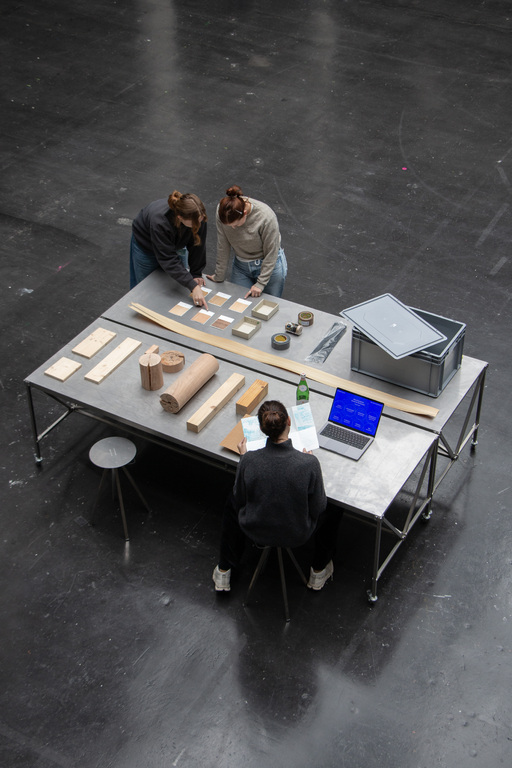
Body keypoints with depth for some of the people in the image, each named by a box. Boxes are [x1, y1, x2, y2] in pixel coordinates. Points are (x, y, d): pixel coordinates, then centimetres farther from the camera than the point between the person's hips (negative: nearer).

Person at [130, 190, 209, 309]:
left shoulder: (198, 216, -36)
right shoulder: (160, 222, -48)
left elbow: (197, 246, -21)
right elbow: (168, 260, -44)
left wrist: (196, 274, -19)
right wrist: (193, 286, -47)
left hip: (175, 244, 4)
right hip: (145, 245, -4)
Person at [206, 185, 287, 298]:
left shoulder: (266, 216, -30)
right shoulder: (222, 211, -21)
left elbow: (271, 253, -18)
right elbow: (223, 246, -10)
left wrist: (260, 283, -15)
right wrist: (219, 276, -3)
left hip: (270, 265, -3)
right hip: (241, 266, 3)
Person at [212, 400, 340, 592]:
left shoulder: (248, 461, -26)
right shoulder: (309, 463, -30)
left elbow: (239, 501, -7)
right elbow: (317, 507, -13)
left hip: (255, 531, 1)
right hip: (297, 536, -1)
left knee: (232, 504, 35)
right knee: (331, 510, 30)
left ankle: (224, 571, 44)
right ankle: (319, 572, 43)